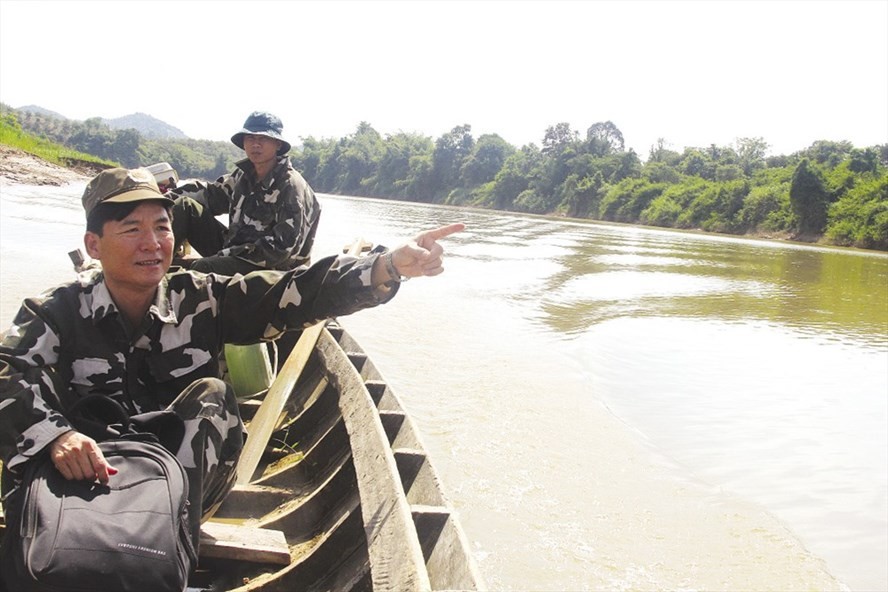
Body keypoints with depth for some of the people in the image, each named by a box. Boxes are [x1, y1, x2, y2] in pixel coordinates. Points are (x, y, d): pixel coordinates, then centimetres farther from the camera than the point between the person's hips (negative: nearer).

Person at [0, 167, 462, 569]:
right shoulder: (58, 312, -5)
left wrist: (390, 264, -31)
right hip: (92, 472, -2)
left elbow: (298, 292, -16)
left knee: (209, 394, -25)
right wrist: (54, 435, -46)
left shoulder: (199, 298, -3)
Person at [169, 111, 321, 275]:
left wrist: (227, 254, -22)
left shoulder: (291, 186, -17)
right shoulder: (244, 175, 5)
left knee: (202, 268, -33)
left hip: (265, 267, -7)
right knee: (185, 206, -2)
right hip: (234, 248, 8)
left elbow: (283, 247, -23)